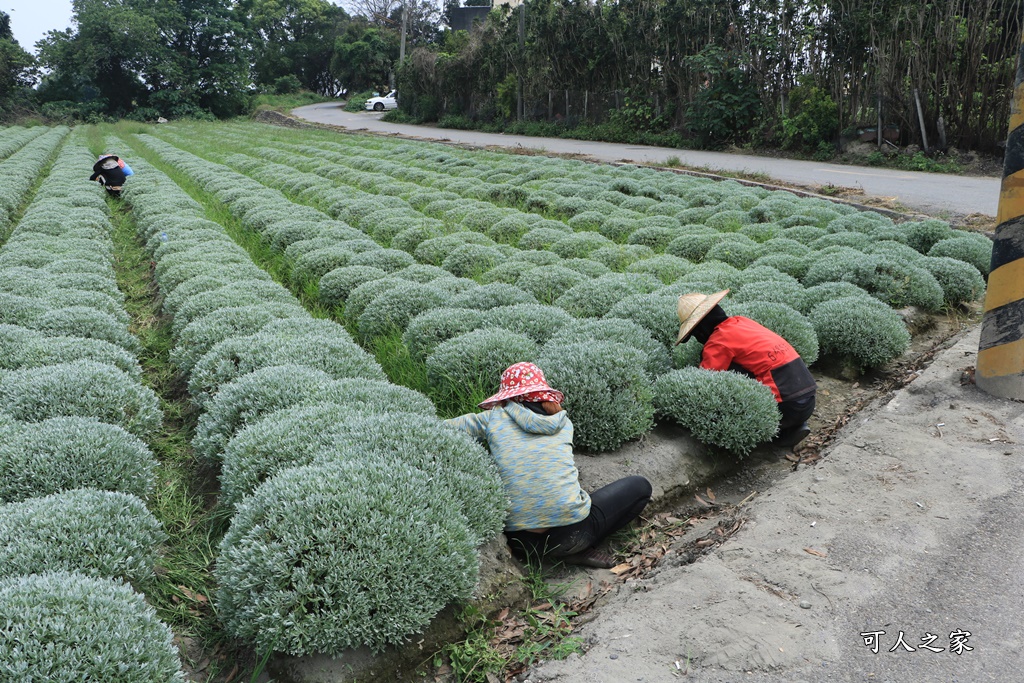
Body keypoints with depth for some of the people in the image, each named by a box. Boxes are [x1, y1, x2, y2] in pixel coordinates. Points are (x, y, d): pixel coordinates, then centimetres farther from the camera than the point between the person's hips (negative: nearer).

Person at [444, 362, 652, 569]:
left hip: (520, 542, 1)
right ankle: (578, 550, 7)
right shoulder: (562, 421, 11)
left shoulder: (494, 418, 5)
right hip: (572, 532, 0)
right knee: (640, 486, 20)